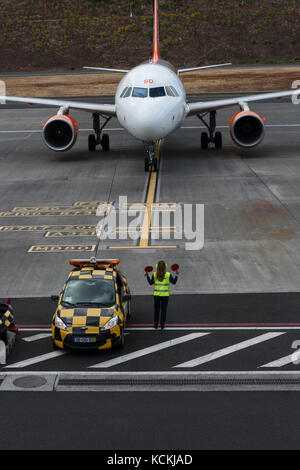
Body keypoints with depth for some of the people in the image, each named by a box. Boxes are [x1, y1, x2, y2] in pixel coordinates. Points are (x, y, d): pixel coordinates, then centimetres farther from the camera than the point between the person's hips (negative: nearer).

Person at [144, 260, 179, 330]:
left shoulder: (154, 275, -5)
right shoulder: (168, 275, -7)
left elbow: (151, 283, -5)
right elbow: (174, 282, -2)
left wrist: (147, 276, 1)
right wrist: (176, 275, 8)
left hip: (156, 295, 1)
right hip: (165, 295, -1)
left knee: (156, 309, 11)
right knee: (163, 310, 5)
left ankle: (156, 325, 11)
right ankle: (162, 325, 6)